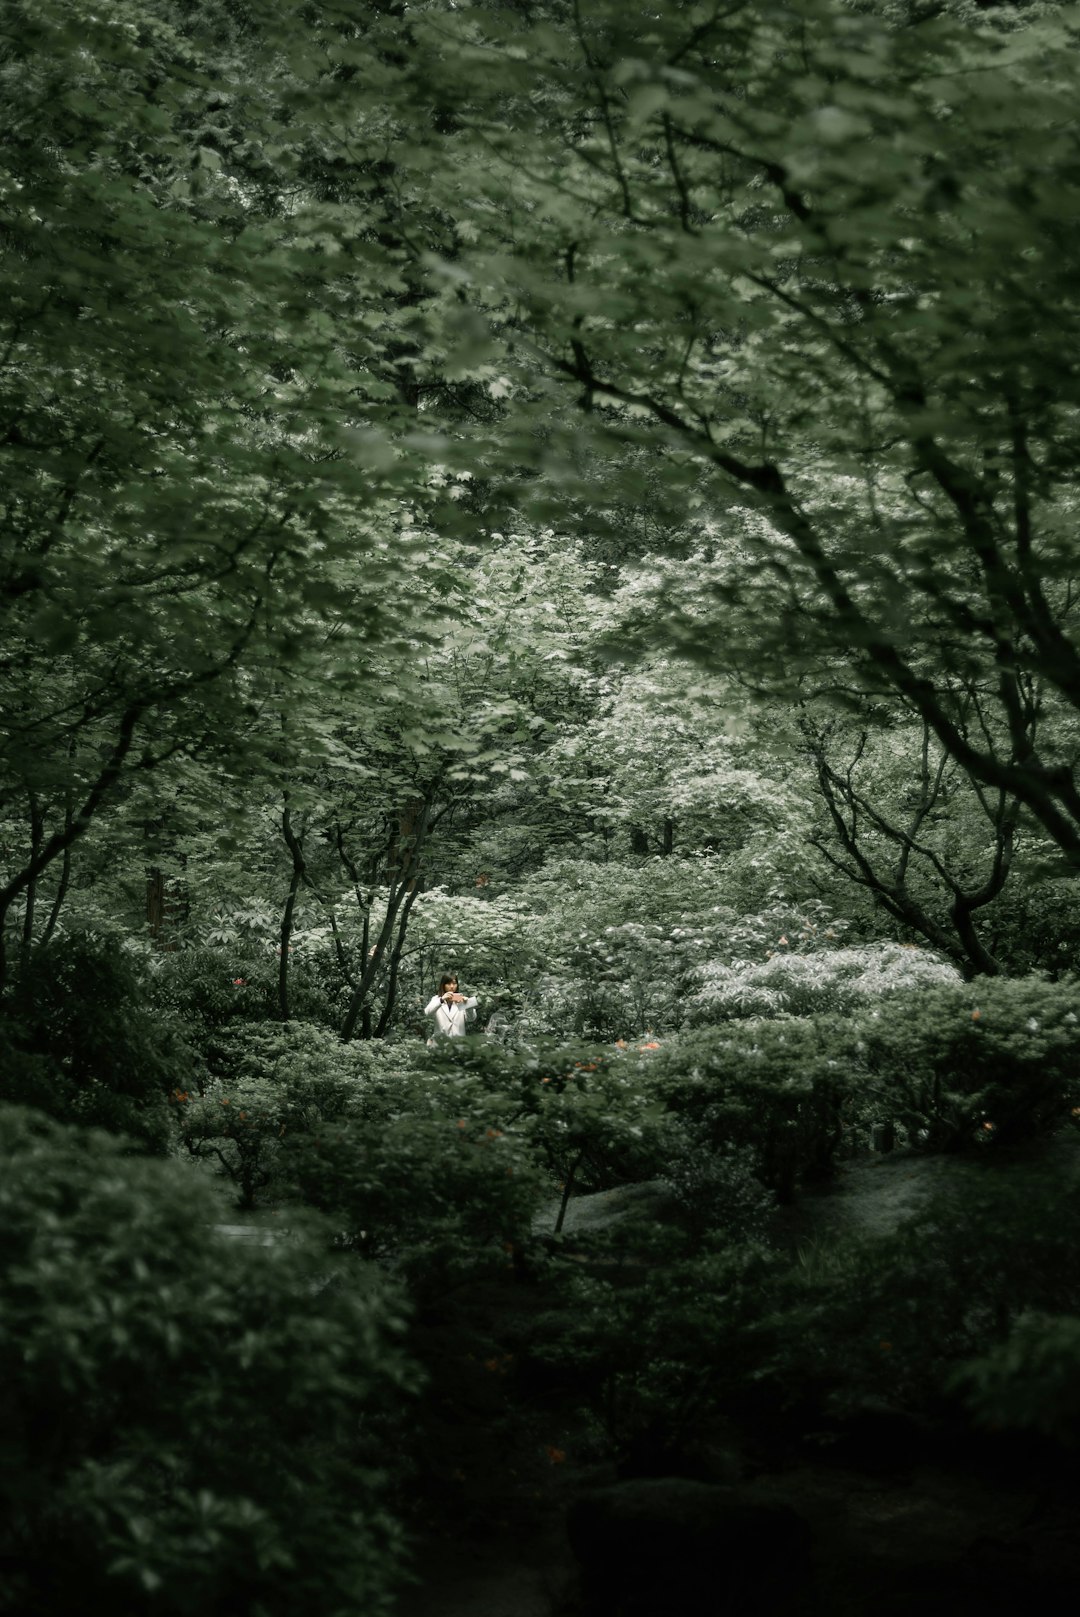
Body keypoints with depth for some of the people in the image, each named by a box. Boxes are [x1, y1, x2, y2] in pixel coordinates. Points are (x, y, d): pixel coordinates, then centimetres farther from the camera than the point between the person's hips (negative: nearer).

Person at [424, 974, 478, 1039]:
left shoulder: (461, 1000, 9)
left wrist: (468, 1005, -23)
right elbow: (427, 1013, -9)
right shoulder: (436, 999, 10)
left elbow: (471, 1018, -3)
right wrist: (441, 1000, -24)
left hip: (459, 1039, 0)